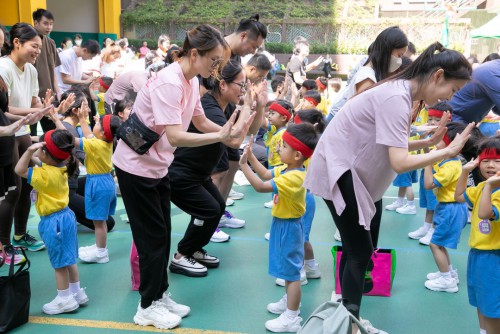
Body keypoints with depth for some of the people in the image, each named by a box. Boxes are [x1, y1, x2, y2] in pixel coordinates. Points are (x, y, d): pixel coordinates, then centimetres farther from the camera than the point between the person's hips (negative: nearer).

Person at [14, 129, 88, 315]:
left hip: (54, 221, -9)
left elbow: (19, 170, -24)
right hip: (64, 216, 9)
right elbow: (39, 161, 21)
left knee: (59, 262, 3)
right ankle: (77, 292, 29)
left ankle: (65, 300, 14)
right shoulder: (60, 167, 1)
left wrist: (30, 150, -29)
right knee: (68, 259, 18)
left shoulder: (46, 175, -25)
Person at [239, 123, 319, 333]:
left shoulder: (293, 177, -30)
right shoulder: (287, 169, 1)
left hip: (288, 227, -10)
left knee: (291, 270, -2)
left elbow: (260, 187, -31)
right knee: (287, 267, 23)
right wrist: (251, 157, 5)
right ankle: (289, 302, 41)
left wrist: (243, 166, -24)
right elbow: (266, 175, 15)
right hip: (282, 223, 10)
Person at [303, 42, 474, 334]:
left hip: (359, 172, 10)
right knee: (360, 253, -7)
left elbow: (392, 145, 7)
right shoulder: (397, 98, -26)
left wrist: (429, 142, -3)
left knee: (361, 249, 12)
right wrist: (448, 151, -24)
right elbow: (400, 162, -31)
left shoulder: (403, 93, 5)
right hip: (339, 171, -10)